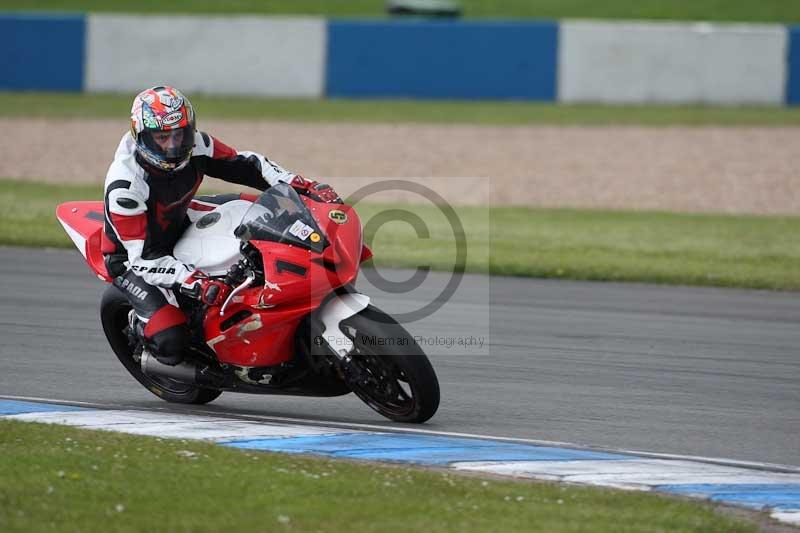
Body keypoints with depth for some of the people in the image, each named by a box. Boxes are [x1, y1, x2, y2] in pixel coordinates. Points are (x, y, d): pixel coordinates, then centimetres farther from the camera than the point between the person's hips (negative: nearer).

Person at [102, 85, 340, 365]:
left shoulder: (194, 146, -16)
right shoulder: (125, 187, -34)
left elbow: (245, 165, -3)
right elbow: (145, 258, -33)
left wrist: (305, 186, -15)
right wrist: (197, 283, -44)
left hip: (180, 233, 7)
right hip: (133, 258, -7)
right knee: (170, 339, -26)